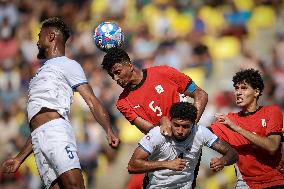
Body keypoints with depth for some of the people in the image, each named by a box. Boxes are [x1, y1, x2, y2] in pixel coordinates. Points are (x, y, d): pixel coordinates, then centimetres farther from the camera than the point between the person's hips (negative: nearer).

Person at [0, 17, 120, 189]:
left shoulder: (67, 65, 12)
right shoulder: (41, 72, 36)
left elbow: (92, 101, -2)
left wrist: (109, 130, -18)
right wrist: (20, 158, 28)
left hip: (56, 130, -7)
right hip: (38, 140, 7)